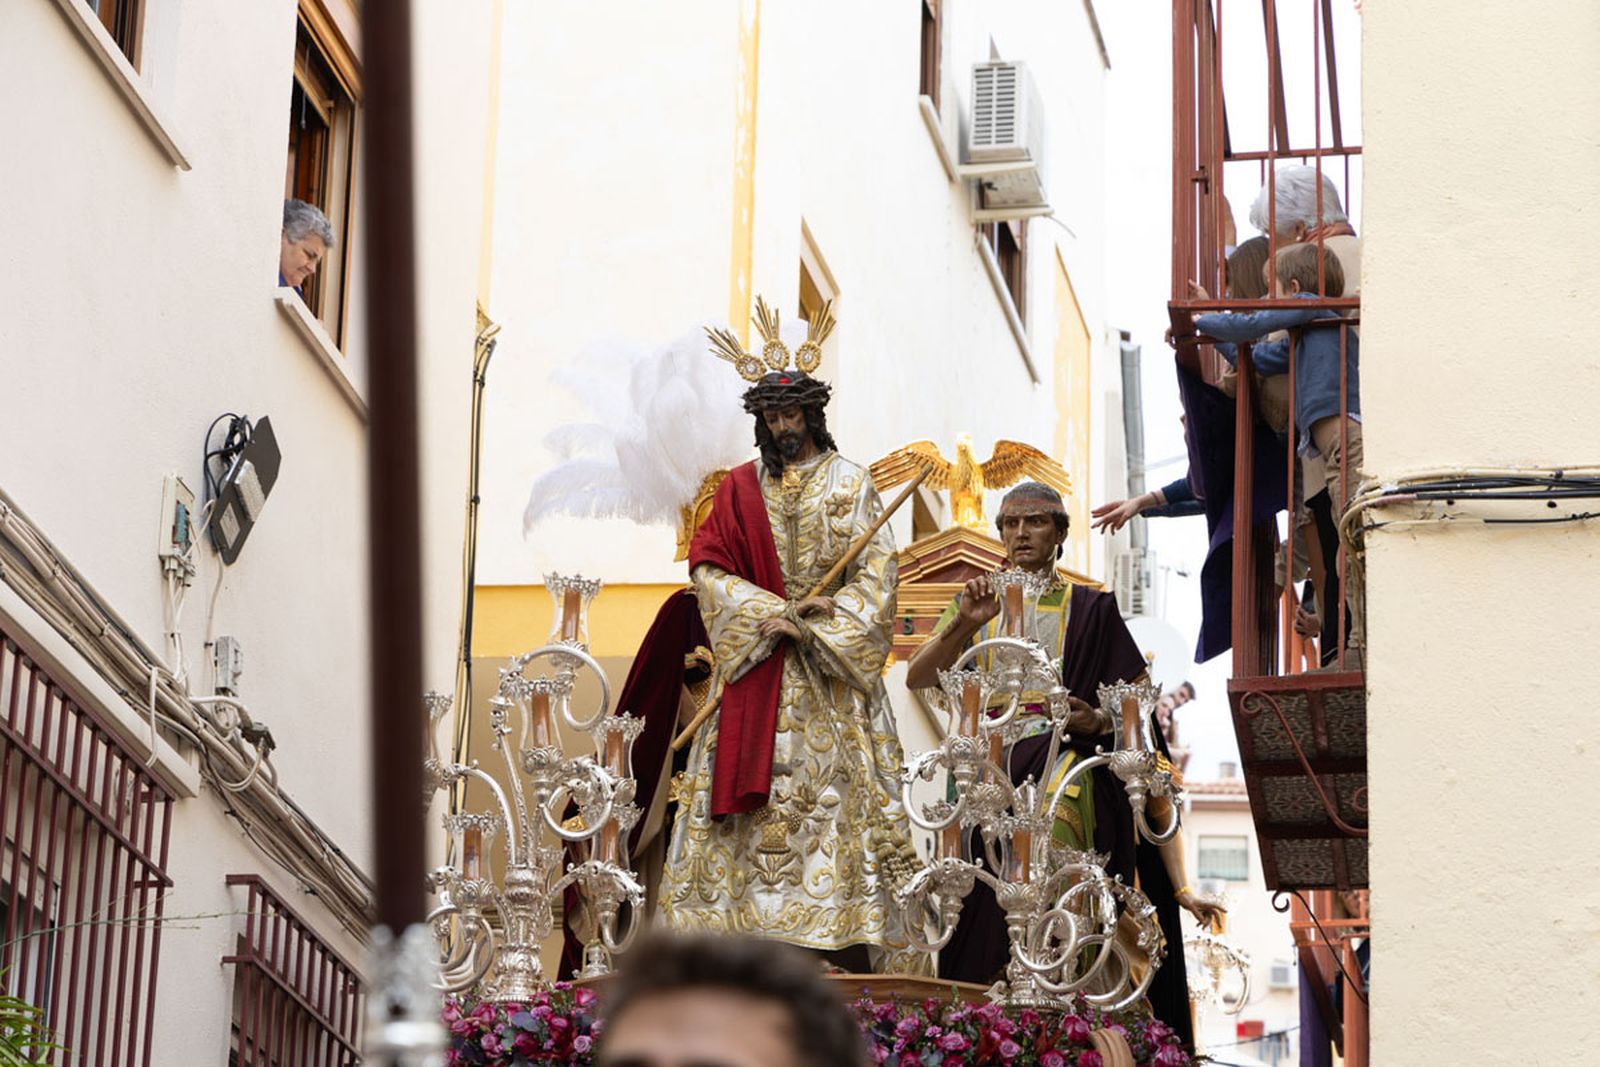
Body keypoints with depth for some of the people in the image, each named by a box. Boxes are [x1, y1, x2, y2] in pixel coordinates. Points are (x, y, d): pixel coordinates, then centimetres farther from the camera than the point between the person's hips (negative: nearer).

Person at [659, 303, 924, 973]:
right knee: (758, 802, -5)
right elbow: (708, 567, 2)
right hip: (755, 675, 2)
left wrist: (811, 624, -13)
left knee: (838, 791, -8)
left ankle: (852, 955, -10)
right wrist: (775, 613, -12)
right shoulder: (741, 488, 11)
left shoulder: (850, 484, 6)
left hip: (831, 677, -2)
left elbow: (875, 575, -1)